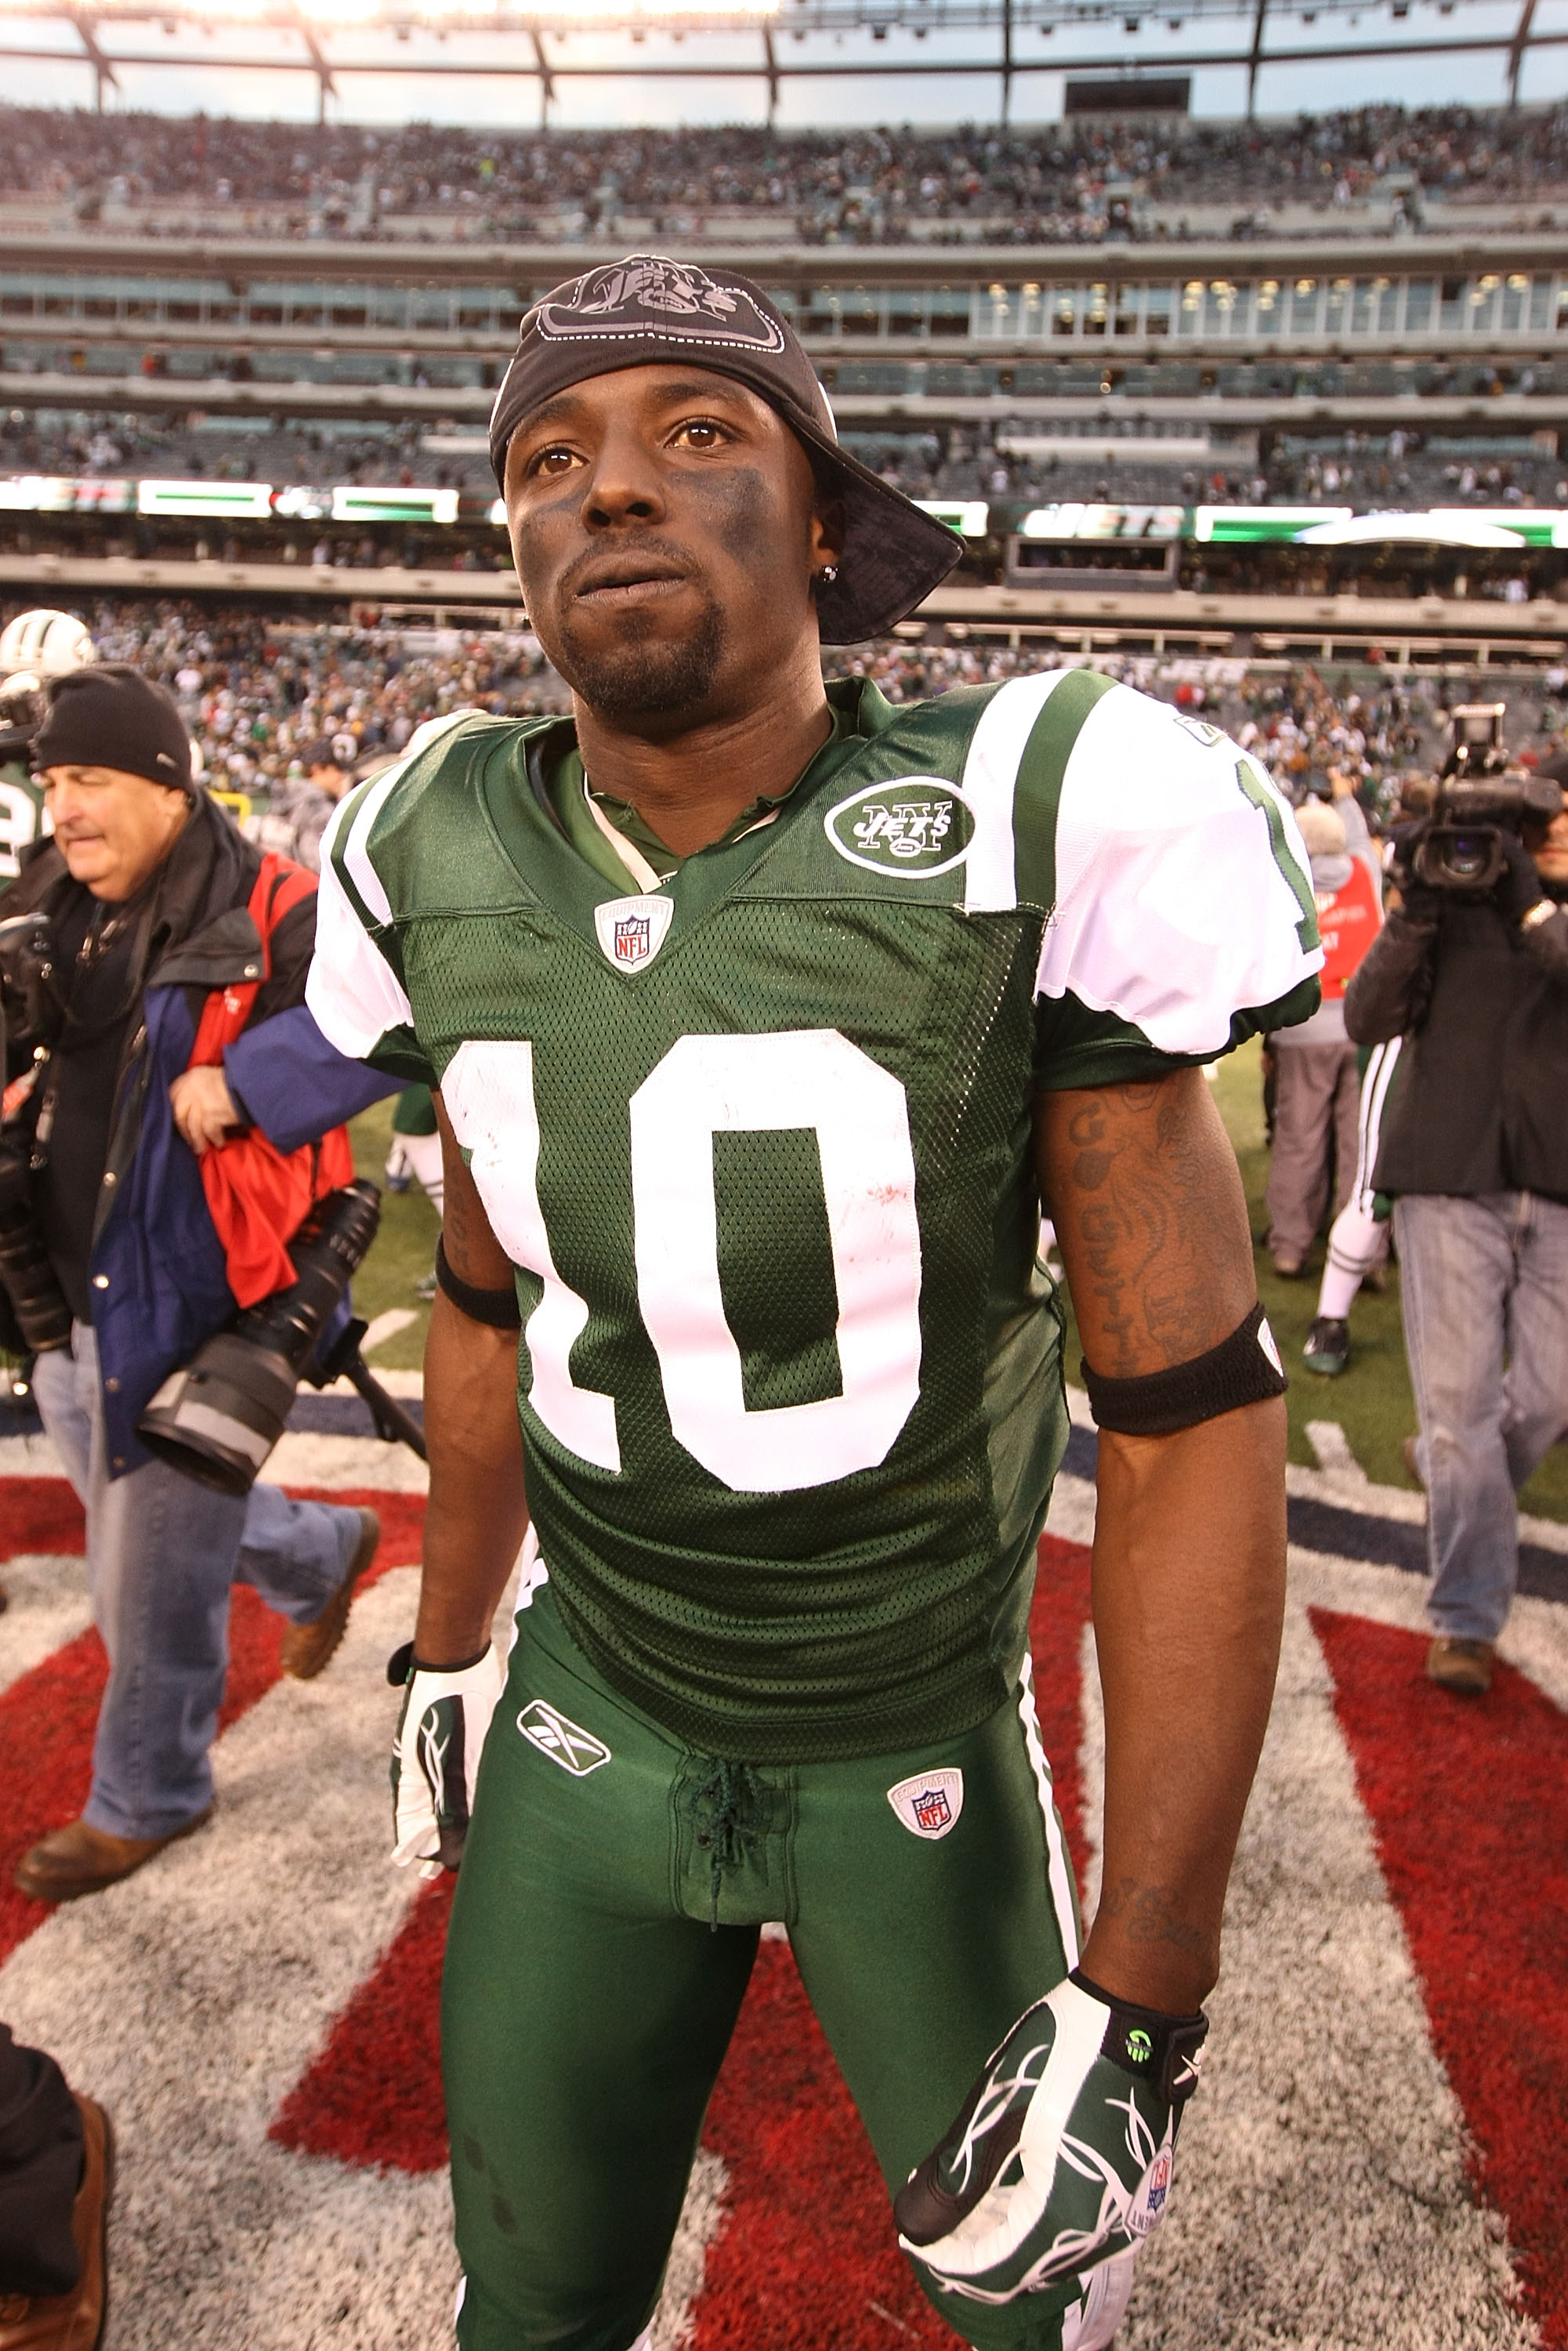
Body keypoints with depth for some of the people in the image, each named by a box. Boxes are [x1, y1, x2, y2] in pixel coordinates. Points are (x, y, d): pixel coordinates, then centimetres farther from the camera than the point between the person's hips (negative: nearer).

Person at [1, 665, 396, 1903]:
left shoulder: (263, 917, -18)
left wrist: (244, 1079, -35)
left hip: (186, 1307, -8)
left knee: (152, 1584, 8)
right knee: (136, 1513, 28)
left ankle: (147, 1800, 32)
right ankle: (327, 1551, 54)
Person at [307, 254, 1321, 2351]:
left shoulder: (1026, 846, -21)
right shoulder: (464, 879, -8)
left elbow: (1195, 1416, -19)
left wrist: (1142, 2001, -17)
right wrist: (450, 1647, 17)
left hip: (925, 1753, -2)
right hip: (594, 1719, 3)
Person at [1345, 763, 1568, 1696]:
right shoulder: (1453, 903, 6)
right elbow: (1367, 1020, -4)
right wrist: (1415, 911, -14)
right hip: (1450, 1178, -1)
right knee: (1457, 1397, -3)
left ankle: (1453, 1490, 40)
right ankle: (1466, 1620, 6)